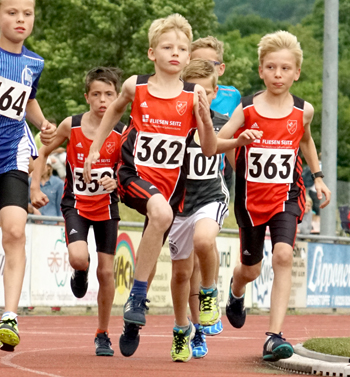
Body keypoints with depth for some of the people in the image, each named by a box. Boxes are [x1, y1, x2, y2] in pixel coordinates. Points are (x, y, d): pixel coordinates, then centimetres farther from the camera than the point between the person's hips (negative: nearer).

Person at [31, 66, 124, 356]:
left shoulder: (122, 133, -11)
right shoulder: (71, 126, -10)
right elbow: (44, 153, 4)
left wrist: (116, 182, -28)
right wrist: (35, 187, -5)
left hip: (106, 205, 1)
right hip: (76, 203, -1)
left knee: (106, 271, 3)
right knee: (78, 258, -26)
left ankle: (103, 335, 20)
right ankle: (80, 273, 15)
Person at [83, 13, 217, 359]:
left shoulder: (194, 96, -2)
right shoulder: (136, 87, 0)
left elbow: (209, 150, -1)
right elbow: (115, 110, 22)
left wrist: (205, 117, -17)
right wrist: (95, 148, 22)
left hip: (171, 182, 2)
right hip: (135, 175, -2)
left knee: (149, 258, 7)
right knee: (161, 212, -34)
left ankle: (132, 324, 26)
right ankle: (138, 299, -24)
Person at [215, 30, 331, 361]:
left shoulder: (302, 111, -2)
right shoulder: (247, 109, -8)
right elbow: (214, 144, -8)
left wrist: (317, 177, 14)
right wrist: (238, 141, -27)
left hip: (286, 195, 0)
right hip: (251, 196, 0)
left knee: (283, 255, -22)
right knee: (251, 269, 14)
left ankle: (274, 336, -23)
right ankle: (236, 291, 54)